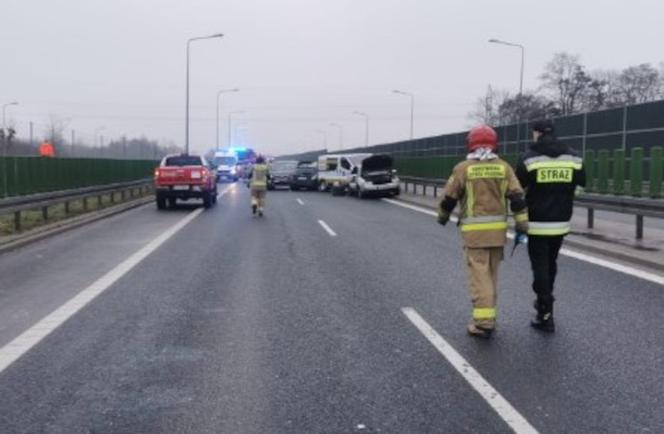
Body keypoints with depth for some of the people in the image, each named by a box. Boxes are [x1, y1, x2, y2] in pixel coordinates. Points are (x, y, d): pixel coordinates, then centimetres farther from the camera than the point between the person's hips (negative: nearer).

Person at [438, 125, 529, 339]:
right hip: (498, 229, 4)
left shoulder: (464, 168, -4)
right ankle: (488, 315, 23)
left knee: (479, 275, -2)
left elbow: (449, 198, 1)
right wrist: (522, 224, 4)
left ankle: (483, 322, -6)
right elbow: (517, 198, 0)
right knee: (491, 274, 15)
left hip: (474, 230, -4)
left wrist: (442, 216, 19)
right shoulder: (503, 167, 5)